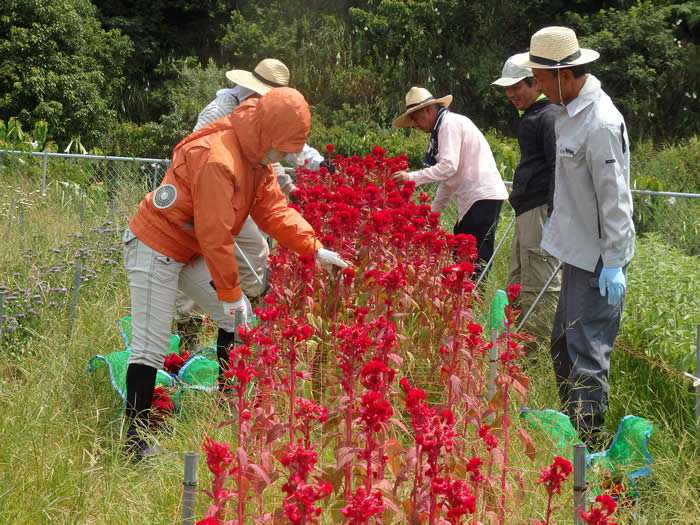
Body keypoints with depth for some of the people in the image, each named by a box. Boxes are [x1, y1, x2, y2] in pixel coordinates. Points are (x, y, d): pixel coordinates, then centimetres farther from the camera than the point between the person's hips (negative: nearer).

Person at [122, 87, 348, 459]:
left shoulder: (256, 160, 3)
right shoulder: (217, 159, -29)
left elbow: (274, 210, 4)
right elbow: (215, 233, -26)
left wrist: (315, 250, -7)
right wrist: (231, 294, -20)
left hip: (190, 252, 10)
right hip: (154, 249, -10)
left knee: (235, 318, 11)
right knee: (151, 344, -10)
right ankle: (135, 438, -7)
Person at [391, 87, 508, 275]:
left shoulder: (450, 124, -8)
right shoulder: (444, 127, 23)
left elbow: (449, 166, -19)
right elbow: (449, 178, 25)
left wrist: (412, 177, -15)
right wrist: (433, 211, 21)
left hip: (484, 197, -10)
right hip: (472, 199, 10)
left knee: (476, 261, -12)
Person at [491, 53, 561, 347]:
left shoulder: (549, 117, -11)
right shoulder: (531, 117, 21)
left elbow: (559, 169, -18)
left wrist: (554, 217, -24)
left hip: (542, 211, -11)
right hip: (527, 212, 11)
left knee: (540, 289, -11)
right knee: (518, 287, 14)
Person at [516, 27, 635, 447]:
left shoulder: (601, 124, -23)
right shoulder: (573, 111, 7)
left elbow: (614, 197, -22)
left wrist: (614, 263, -21)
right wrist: (558, 223, 25)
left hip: (598, 259, -10)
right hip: (578, 250, 10)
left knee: (587, 353, -8)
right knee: (564, 346, 17)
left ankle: (591, 444, -2)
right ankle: (571, 432, 30)